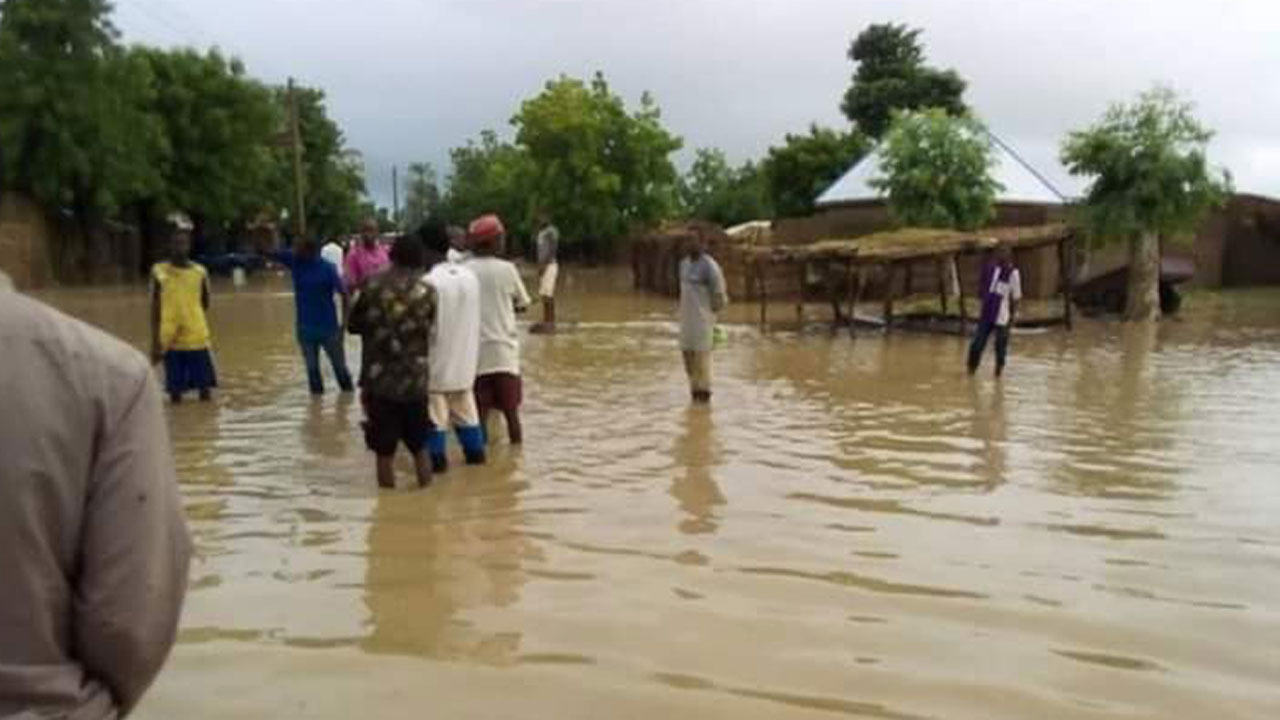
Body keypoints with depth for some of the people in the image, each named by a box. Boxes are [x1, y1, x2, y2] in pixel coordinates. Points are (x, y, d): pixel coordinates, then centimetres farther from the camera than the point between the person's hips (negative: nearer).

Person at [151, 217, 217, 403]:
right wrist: (155, 342, -1)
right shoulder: (159, 272, 0)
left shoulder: (200, 272, 2)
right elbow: (155, 310, 2)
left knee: (205, 389, 4)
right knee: (175, 391, 6)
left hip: (198, 340, 1)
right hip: (170, 343, -1)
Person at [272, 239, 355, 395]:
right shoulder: (294, 261, -1)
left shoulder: (328, 268, -13)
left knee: (339, 364, 9)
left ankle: (349, 392, 27)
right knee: (312, 367, 10)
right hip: (305, 328, 3)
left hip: (328, 327, -3)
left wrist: (344, 322, -13)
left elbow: (343, 294, -10)